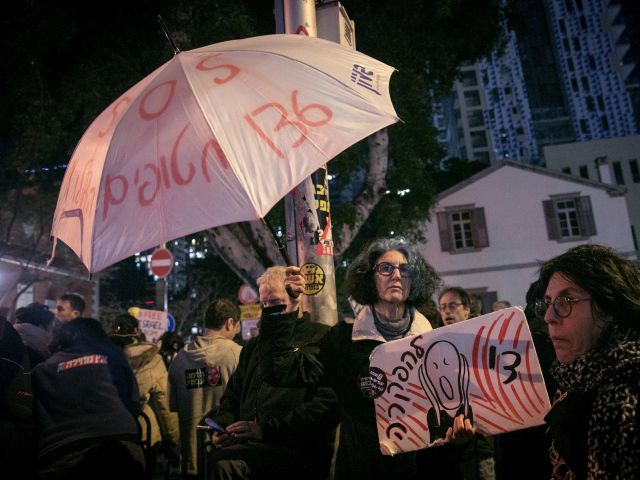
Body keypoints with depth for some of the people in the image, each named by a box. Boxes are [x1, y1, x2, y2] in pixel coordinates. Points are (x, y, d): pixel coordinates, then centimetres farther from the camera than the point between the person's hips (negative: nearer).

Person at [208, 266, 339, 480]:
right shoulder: (254, 345, 23)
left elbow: (327, 405, -11)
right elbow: (232, 396, 27)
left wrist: (265, 429, -16)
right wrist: (222, 426, 4)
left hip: (302, 451, -6)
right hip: (250, 444, 6)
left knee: (224, 462, -29)